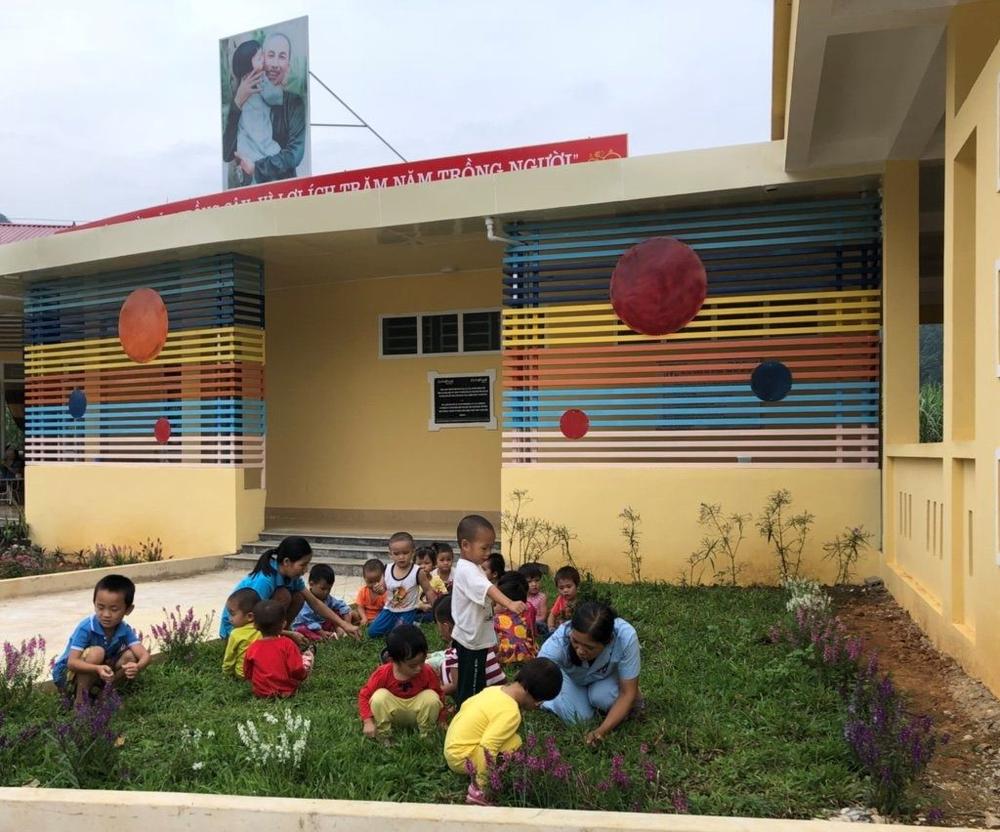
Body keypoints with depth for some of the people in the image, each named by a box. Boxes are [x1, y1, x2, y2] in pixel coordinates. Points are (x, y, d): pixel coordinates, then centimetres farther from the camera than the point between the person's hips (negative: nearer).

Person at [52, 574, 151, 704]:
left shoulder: (125, 630, -13)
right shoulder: (86, 628, -27)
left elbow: (145, 655, -24)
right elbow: (72, 662, -33)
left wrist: (137, 667, -50)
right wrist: (97, 669, -53)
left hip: (94, 674, 5)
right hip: (66, 674, -4)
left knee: (130, 656, -16)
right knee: (97, 652, -32)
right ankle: (80, 700, -18)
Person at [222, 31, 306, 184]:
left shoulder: (295, 102, 4)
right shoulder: (245, 99, 5)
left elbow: (295, 154, -6)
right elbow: (226, 154, -5)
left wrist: (256, 167, -11)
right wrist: (237, 102, -9)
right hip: (248, 184, 1)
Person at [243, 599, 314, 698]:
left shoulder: (252, 649, -12)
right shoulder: (287, 644, -19)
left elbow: (247, 674, 0)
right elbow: (297, 671, -20)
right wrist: (302, 674, 3)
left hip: (261, 693, 2)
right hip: (288, 691, -2)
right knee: (308, 656, 13)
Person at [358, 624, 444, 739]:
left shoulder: (427, 672, -21)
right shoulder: (383, 674, -24)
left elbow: (439, 696, -6)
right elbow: (364, 695, -15)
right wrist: (368, 722, -24)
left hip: (416, 709, 1)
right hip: (392, 710, -1)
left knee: (432, 697, -28)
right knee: (380, 696, -30)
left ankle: (426, 733, -5)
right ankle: (383, 734, -10)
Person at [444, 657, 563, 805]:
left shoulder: (495, 690, 1)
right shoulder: (510, 713, -24)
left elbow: (466, 704, 13)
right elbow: (488, 749, -30)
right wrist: (483, 785, -20)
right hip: (461, 758, -9)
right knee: (513, 743, -18)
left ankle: (478, 783, 11)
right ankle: (478, 790, -10)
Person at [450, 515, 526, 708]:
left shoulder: (472, 567, 10)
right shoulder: (467, 570, -24)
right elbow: (487, 589, -42)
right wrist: (510, 604, -56)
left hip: (478, 637, 10)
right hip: (470, 639, -10)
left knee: (477, 682, 22)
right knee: (469, 687, 0)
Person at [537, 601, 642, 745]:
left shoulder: (625, 637, -41)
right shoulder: (559, 640, -41)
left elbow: (627, 693, -30)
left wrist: (602, 731, -42)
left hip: (605, 678, 0)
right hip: (571, 679, 0)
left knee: (602, 697, -30)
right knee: (577, 716, -23)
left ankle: (622, 709, 4)